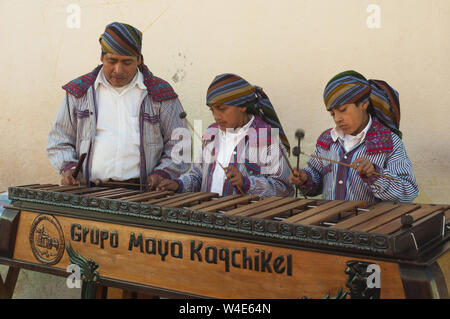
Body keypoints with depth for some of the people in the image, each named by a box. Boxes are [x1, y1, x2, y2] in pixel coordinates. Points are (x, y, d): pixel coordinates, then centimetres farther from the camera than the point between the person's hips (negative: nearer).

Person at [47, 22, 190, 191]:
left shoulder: (159, 93, 11)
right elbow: (59, 140, 21)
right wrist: (68, 167, 3)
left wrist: (162, 174, -2)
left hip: (141, 192, -1)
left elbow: (179, 144, 13)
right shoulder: (79, 91, 15)